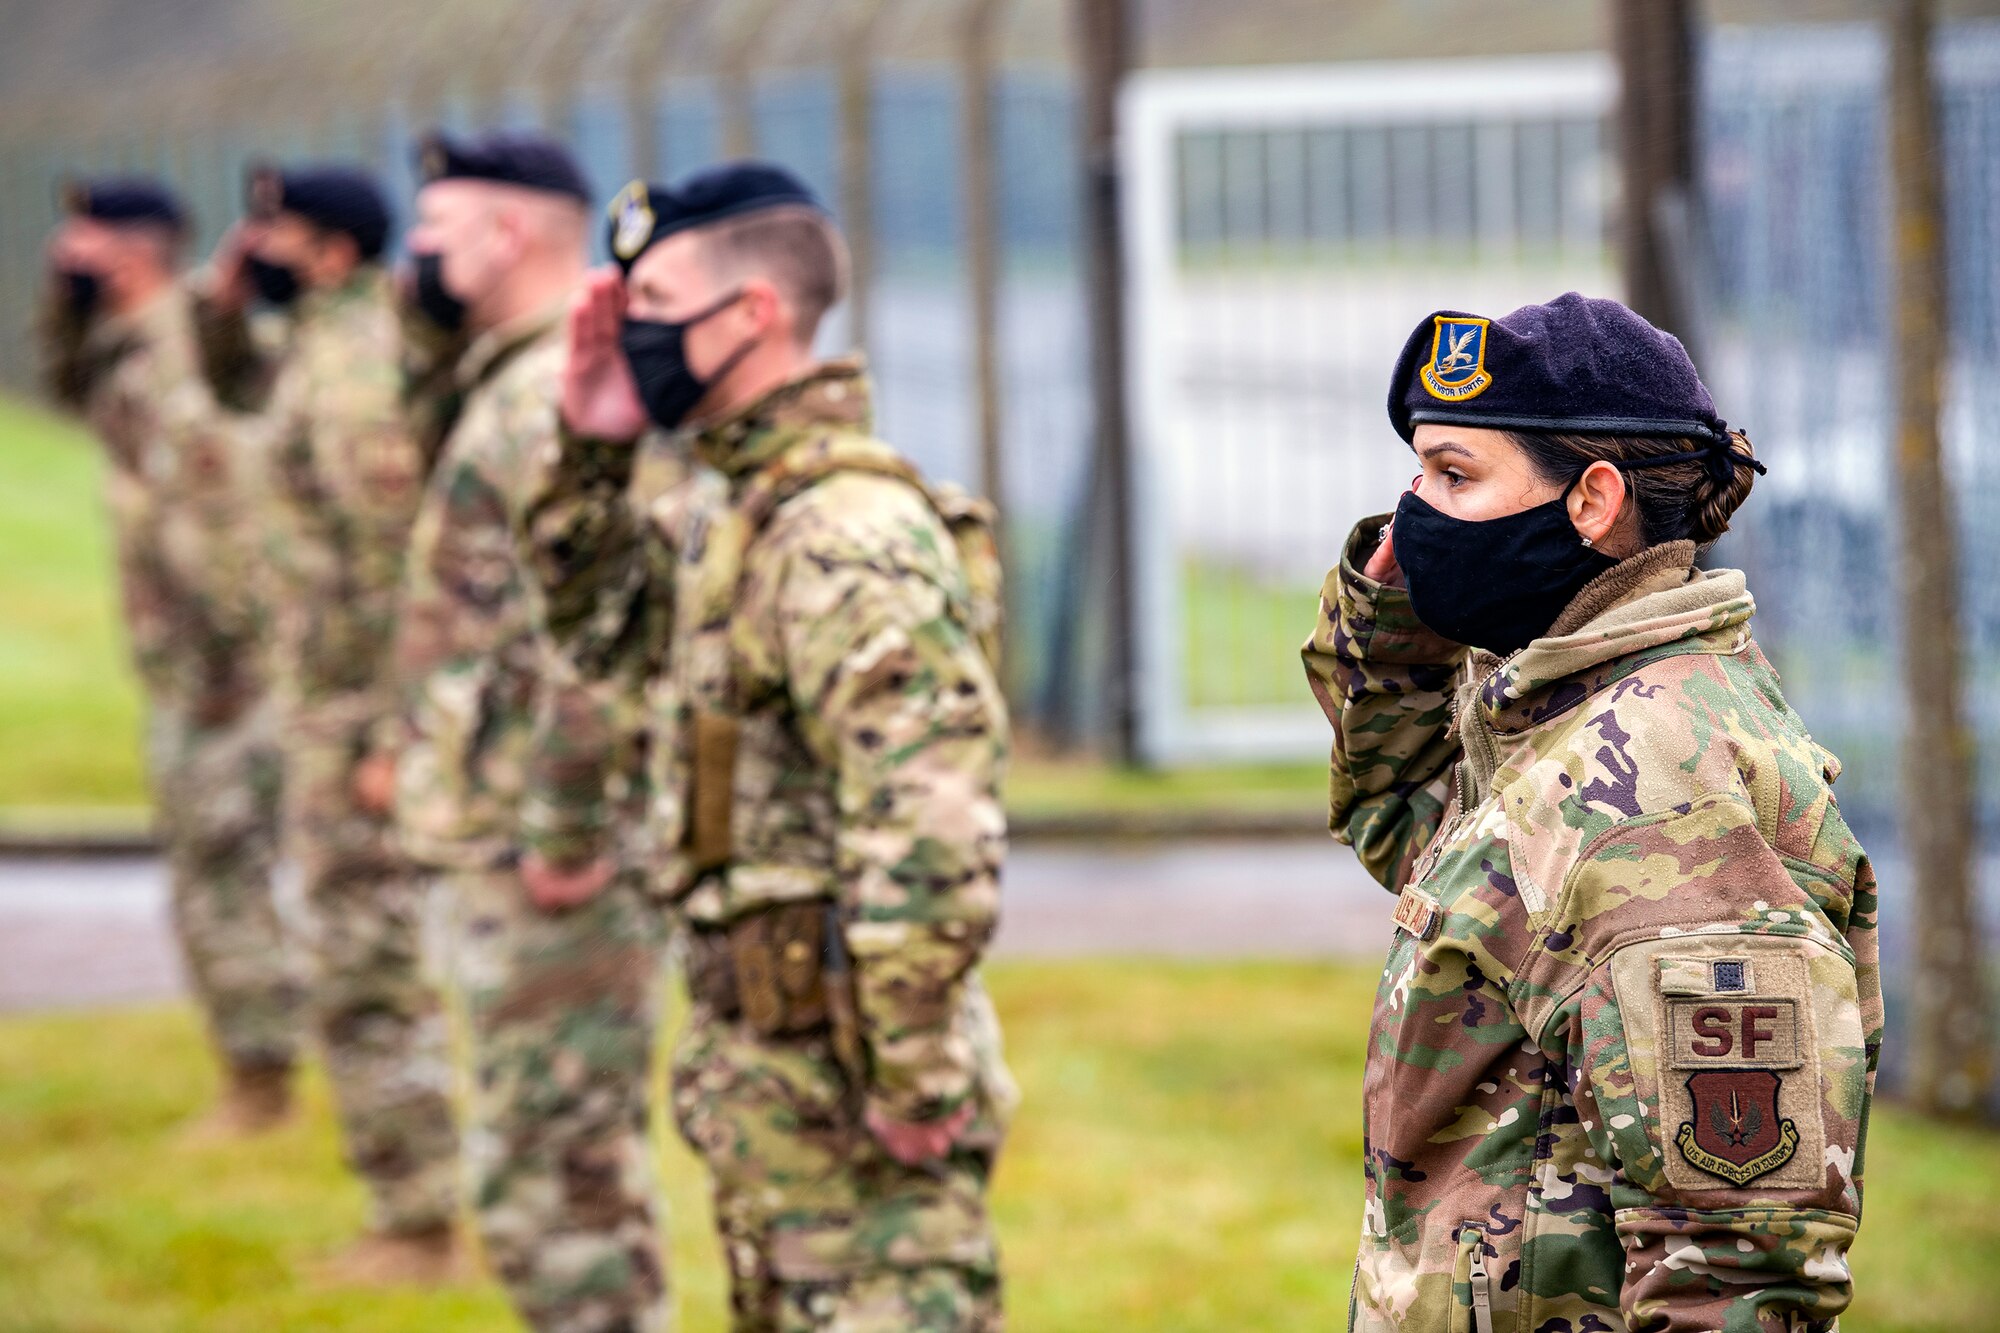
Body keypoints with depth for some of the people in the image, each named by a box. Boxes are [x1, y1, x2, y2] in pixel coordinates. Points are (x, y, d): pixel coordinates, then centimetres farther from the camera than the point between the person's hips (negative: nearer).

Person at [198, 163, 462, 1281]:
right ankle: (420, 1207, 22)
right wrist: (225, 299, 13)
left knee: (374, 981, -4)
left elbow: (400, 568, -24)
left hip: (363, 715, -10)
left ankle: (419, 1228, 1)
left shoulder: (357, 368, -20)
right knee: (390, 976, 15)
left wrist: (391, 742, -23)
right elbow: (240, 390, 33)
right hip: (328, 703, 10)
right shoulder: (323, 349, 10)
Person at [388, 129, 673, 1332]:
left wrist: (563, 834, -24)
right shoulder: (511, 383, 16)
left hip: (548, 846, -11)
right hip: (512, 834, 11)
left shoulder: (559, 396, -18)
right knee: (580, 1145, 18)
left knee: (550, 1156, -7)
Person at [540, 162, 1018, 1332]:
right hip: (764, 1060, 11)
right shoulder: (735, 520, 11)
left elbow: (929, 825, -27)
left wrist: (917, 1075, -25)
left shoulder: (849, 534, -21)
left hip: (844, 1056, -11)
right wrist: (589, 450, 11)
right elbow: (595, 616, 28)